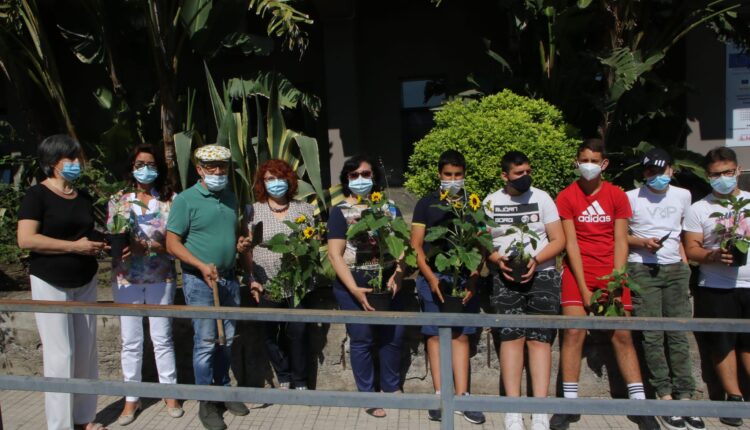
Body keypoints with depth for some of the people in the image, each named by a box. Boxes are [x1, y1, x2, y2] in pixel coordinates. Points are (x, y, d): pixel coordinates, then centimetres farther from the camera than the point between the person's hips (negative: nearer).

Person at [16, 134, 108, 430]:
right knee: (60, 354, -3)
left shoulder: (84, 197, 10)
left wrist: (99, 246, 3)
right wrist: (75, 246, -20)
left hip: (85, 283, 6)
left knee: (86, 350, 9)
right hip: (51, 284, -6)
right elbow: (25, 240, -19)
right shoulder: (37, 194, -9)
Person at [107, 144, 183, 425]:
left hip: (160, 278, -1)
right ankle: (131, 399, 21)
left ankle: (170, 394, 22)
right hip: (126, 278, 1)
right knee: (130, 341, 6)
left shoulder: (169, 200, 0)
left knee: (162, 338, 6)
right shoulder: (118, 201, 7)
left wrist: (148, 246, -20)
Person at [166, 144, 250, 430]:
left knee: (227, 339, 13)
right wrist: (202, 266, -23)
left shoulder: (230, 197, 10)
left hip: (229, 278, 6)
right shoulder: (185, 200, -8)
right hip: (200, 280, -6)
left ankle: (223, 390, 30)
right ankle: (206, 403, 13)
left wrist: (240, 244, 0)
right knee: (206, 342, -2)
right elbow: (172, 244, -11)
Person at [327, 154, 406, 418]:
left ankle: (392, 388, 30)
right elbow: (335, 255, -7)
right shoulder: (340, 212, -1)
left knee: (393, 336, 9)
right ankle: (368, 395, 21)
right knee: (362, 341, 5)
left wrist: (398, 275, -9)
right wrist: (355, 290, -16)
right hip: (353, 287, -3)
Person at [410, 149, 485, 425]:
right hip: (433, 277, -1)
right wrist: (431, 278, -9)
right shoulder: (426, 204, 6)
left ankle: (462, 396, 8)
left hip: (464, 278, 1)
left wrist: (472, 280, -7)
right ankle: (440, 395, 8)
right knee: (435, 334, 1)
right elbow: (416, 246, 3)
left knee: (461, 335, 3)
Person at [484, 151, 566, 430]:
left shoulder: (542, 198, 6)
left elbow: (559, 241, 3)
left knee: (539, 337, -8)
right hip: (505, 276, 0)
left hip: (542, 274, 0)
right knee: (511, 335, -10)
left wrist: (536, 260, -13)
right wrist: (499, 260, -12)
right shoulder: (490, 203, 8)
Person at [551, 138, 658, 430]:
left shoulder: (617, 196, 2)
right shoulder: (566, 197, -3)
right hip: (578, 270, -1)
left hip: (611, 270, 2)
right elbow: (571, 243, -7)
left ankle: (639, 404, 10)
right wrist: (584, 288, -12)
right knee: (573, 332, -9)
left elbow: (620, 242, -1)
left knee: (622, 335, 1)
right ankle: (569, 404, -1)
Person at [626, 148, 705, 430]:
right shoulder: (631, 198, 2)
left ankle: (685, 397, 3)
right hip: (642, 269, -3)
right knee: (652, 335, -5)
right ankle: (665, 397, 0)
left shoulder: (683, 195, 12)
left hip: (675, 269, 3)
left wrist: (683, 258, 12)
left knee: (679, 334, 0)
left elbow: (681, 230, 22)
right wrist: (642, 242, -13)